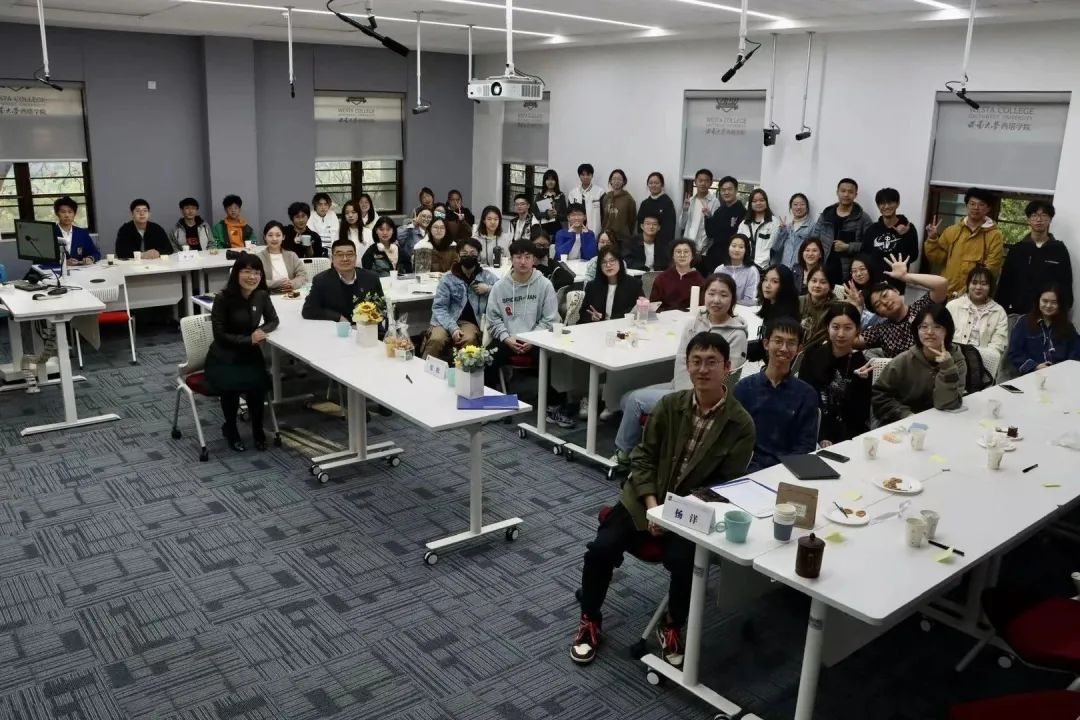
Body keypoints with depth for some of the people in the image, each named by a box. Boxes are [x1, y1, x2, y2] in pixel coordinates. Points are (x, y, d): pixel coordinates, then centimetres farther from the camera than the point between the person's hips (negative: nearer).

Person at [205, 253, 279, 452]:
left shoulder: (261, 295, -3)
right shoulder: (223, 298, -15)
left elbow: (273, 320, 9)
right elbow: (220, 335, -14)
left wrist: (261, 330, -14)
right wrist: (249, 339, -23)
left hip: (250, 355, 3)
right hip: (223, 357, -3)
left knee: (257, 383, -27)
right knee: (230, 385, -31)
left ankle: (258, 430, -1)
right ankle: (230, 429, -1)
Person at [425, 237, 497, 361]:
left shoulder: (487, 276, 11)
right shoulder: (447, 278, 6)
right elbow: (439, 307, -2)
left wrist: (488, 289, -7)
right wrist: (453, 328, -18)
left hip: (469, 322, 0)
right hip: (446, 321, 0)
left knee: (469, 339, -34)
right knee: (436, 340, -32)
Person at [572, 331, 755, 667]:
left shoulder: (741, 424, -10)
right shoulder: (669, 405, -2)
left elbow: (727, 486, -9)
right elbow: (643, 456, 2)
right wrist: (652, 504, -12)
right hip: (646, 499, 2)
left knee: (684, 562, -28)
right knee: (601, 548, -16)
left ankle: (672, 627, 4)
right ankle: (590, 621, 11)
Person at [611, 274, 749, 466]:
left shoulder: (737, 334, -14)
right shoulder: (694, 322, 2)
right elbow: (681, 361, -1)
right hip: (679, 386, 7)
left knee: (636, 400, -14)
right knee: (626, 399, -3)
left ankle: (623, 453, 8)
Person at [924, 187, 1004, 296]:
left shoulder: (995, 236, -1)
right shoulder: (952, 230, 9)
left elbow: (991, 269, -8)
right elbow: (938, 258, 9)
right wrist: (932, 239, -7)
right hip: (946, 293, 3)